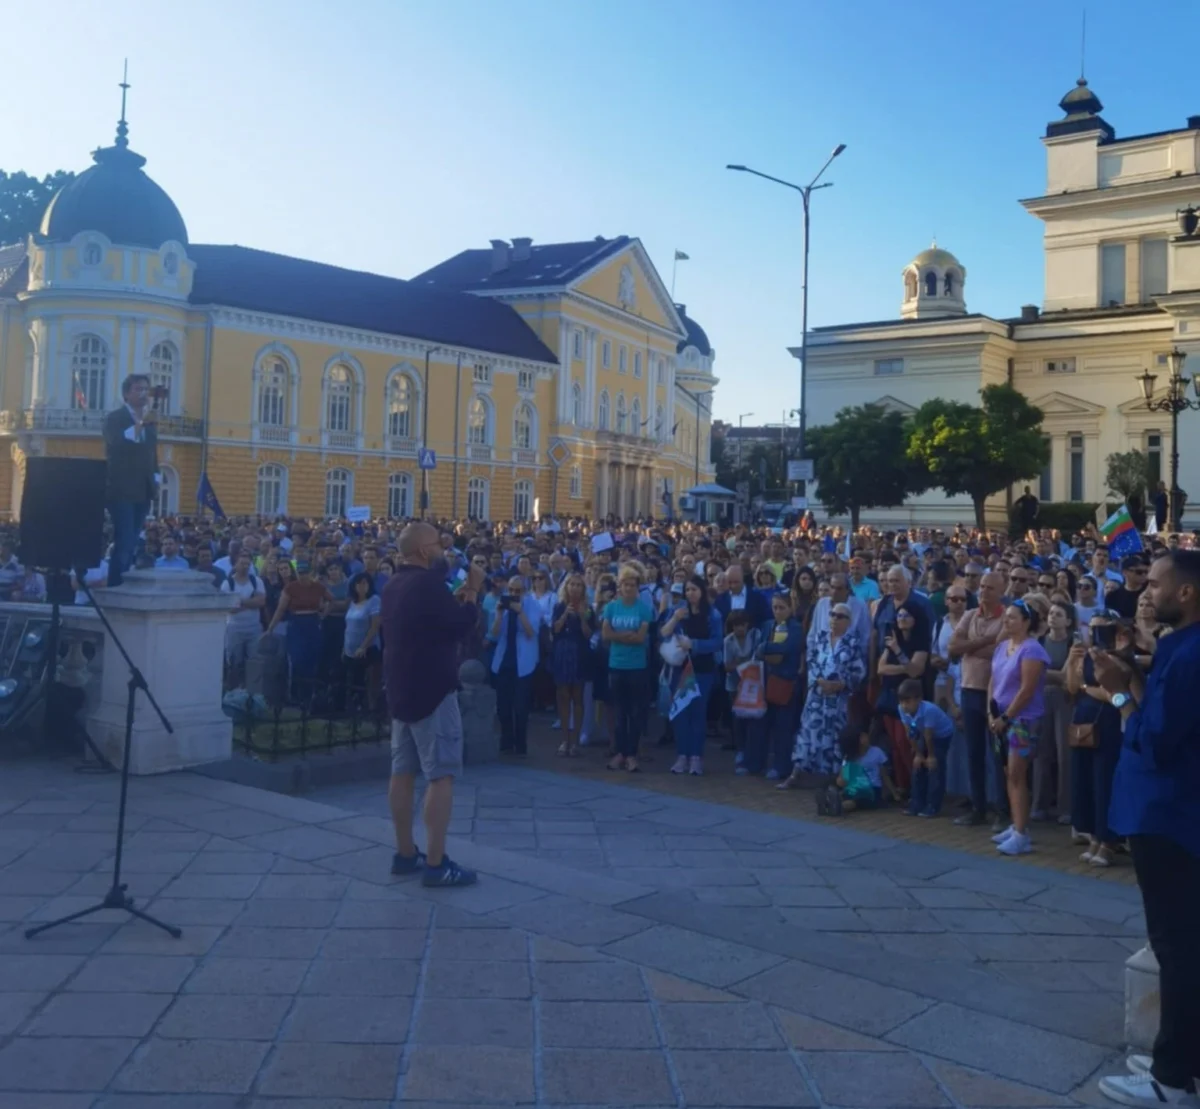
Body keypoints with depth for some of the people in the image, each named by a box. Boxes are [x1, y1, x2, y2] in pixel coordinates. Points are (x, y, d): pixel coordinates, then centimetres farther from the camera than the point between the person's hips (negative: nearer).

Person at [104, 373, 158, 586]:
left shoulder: (149, 421, 16)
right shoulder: (115, 417, -4)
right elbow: (116, 443, -23)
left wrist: (155, 477, 8)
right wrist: (140, 424, -32)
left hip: (142, 490, 6)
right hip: (121, 490, -6)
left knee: (131, 544, 8)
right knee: (124, 543, -13)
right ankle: (114, 587, -9)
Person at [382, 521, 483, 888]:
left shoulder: (395, 585, 11)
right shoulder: (427, 583, -18)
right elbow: (461, 626, -16)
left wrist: (456, 596, 11)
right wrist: (471, 592, -5)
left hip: (402, 688, 10)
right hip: (432, 689, -10)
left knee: (403, 771, 11)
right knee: (441, 775, -6)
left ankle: (405, 853, 18)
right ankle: (435, 863, -6)